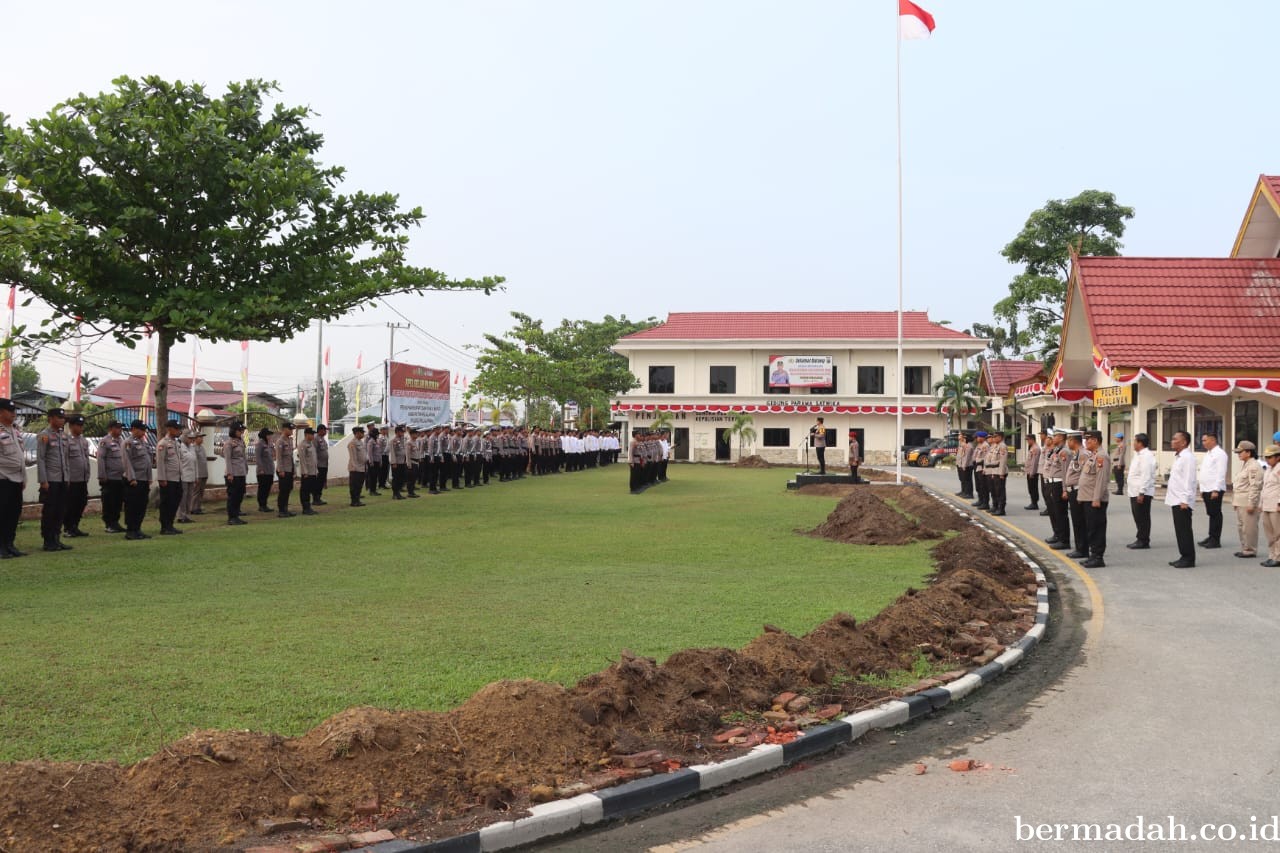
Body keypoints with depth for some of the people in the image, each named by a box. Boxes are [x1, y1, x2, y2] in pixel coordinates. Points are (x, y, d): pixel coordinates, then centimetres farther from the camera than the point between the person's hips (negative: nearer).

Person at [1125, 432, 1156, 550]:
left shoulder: (1146, 456, -16)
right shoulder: (1139, 455, 17)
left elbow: (1146, 476, -22)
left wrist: (1141, 492, -24)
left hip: (1142, 493, -10)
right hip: (1135, 492, 10)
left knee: (1142, 518, -3)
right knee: (1138, 518, 14)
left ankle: (1143, 541, 3)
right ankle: (1140, 539, 20)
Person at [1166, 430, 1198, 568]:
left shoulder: (1187, 457, -14)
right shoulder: (1178, 457, 16)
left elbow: (1189, 480, -19)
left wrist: (1185, 500, -22)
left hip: (1182, 501, -10)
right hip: (1176, 499, 10)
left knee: (1184, 530, -5)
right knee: (1180, 530, 12)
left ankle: (1189, 559, 1)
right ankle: (1184, 557, 18)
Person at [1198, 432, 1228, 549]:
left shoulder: (1220, 454, -11)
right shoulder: (1208, 454, 17)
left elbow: (1221, 474, -17)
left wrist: (1216, 490, -21)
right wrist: (1202, 489, 17)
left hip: (1215, 490, -8)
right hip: (1206, 490, 8)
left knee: (1215, 514, -3)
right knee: (1210, 514, 12)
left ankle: (1215, 540, 0)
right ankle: (1211, 537, 18)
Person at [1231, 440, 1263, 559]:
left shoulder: (1254, 466, -13)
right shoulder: (1243, 465, 18)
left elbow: (1255, 487, -17)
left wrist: (1251, 504, -19)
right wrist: (1234, 501, 21)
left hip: (1248, 502, -10)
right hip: (1239, 502, 10)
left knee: (1248, 527, -5)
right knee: (1240, 526, 14)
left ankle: (1250, 550, 1)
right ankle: (1244, 548, 22)